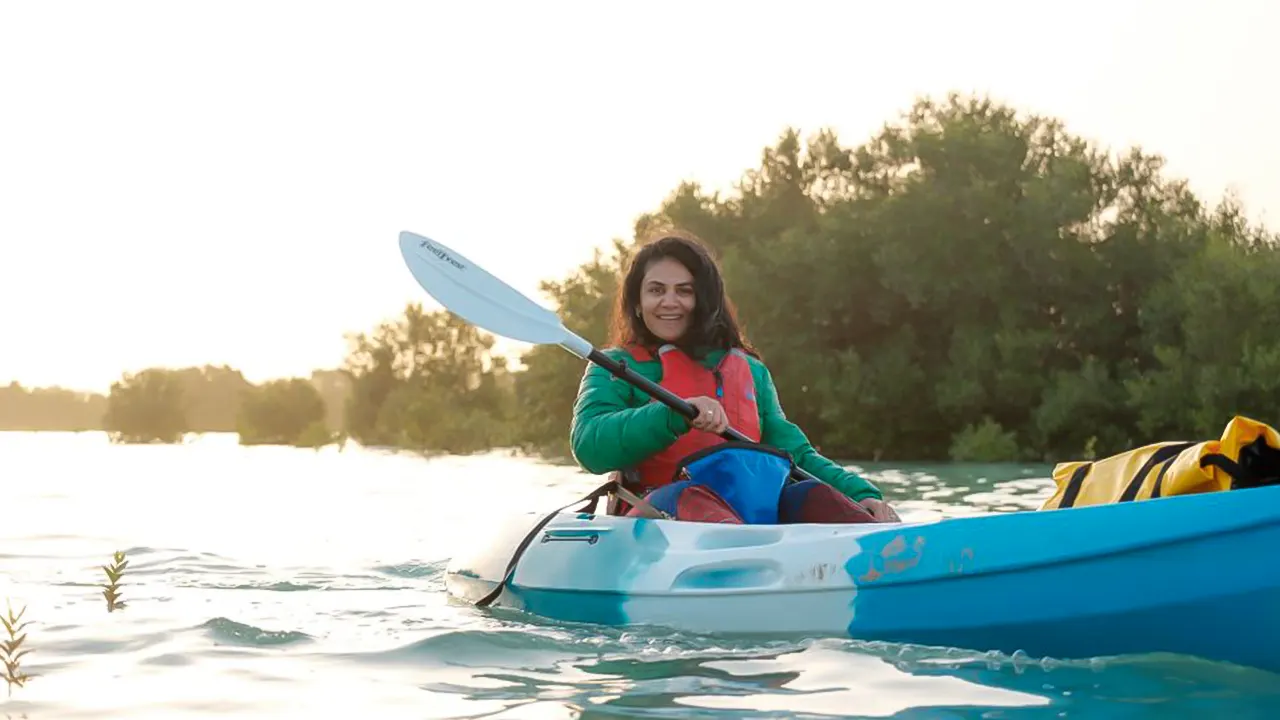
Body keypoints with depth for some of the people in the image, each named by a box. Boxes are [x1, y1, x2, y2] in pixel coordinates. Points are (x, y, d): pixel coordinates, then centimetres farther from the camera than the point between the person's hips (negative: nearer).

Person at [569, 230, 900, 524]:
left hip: (748, 514, 4)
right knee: (692, 500, -37)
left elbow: (793, 453, 17)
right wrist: (677, 414, -22)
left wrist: (861, 493, -2)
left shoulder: (749, 370, 24)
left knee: (814, 496, -25)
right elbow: (588, 446, -8)